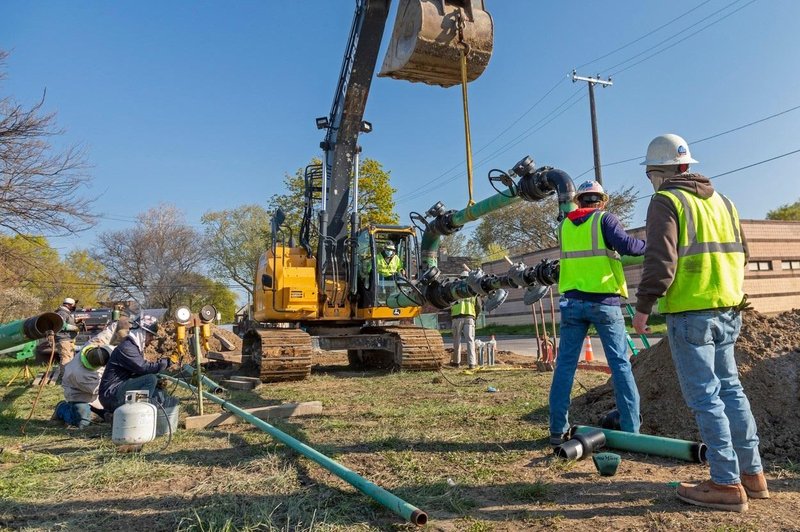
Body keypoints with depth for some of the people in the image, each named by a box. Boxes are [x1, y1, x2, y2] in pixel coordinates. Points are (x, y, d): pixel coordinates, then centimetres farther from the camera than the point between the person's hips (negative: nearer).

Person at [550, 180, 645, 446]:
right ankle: (631, 429, 10)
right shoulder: (605, 219, -3)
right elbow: (625, 245, -18)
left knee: (565, 364, 5)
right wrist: (646, 245, 1)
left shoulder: (564, 225, 10)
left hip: (573, 302, 3)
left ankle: (557, 430, 8)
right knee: (620, 364, 6)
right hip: (604, 302, -3)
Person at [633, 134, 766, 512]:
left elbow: (660, 260, -17)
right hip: (727, 309, 8)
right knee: (730, 389, 16)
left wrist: (643, 305, -11)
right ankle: (752, 474, 24)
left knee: (704, 396, -2)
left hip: (690, 311, -8)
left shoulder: (666, 201, -8)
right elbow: (740, 252, 20)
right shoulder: (721, 200, 16)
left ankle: (727, 484, 3)